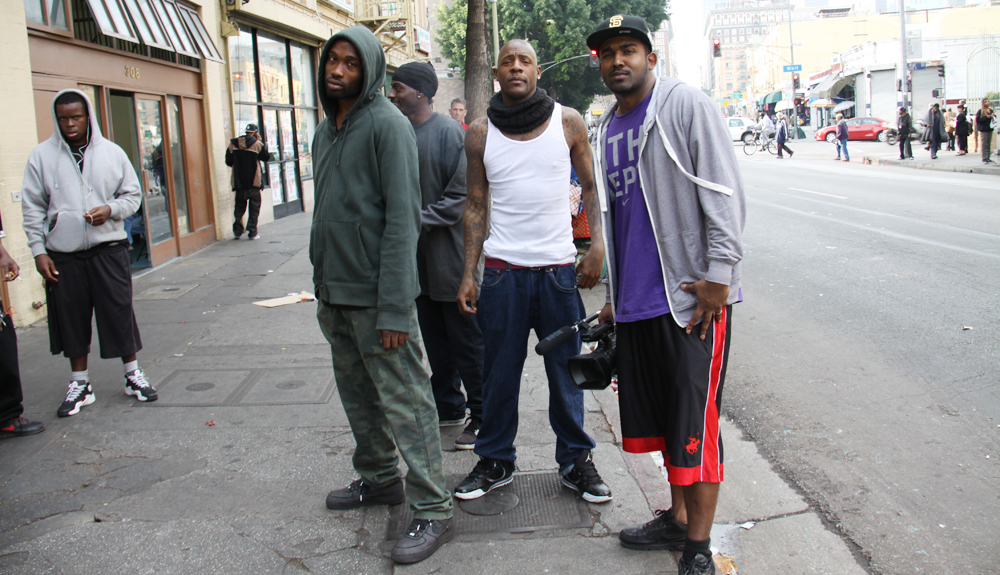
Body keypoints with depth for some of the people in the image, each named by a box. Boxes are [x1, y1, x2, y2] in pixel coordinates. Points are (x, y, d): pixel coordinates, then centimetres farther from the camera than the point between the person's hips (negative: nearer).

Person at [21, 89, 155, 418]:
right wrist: (38, 250, -1)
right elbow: (32, 207, 5)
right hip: (62, 254, 0)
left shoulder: (112, 152, 4)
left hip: (108, 247, 0)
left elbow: (132, 194, 10)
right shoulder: (42, 155, 3)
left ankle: (133, 375, 19)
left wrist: (110, 209, -10)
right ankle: (80, 385, 20)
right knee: (71, 318, 7)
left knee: (120, 312, 2)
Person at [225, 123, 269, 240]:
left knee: (239, 206, 14)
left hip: (238, 181, 3)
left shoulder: (233, 144, 2)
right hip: (254, 181, -3)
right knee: (254, 206, 5)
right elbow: (266, 157, 5)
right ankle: (252, 232, 1)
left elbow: (229, 162, 4)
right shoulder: (257, 144, -8)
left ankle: (237, 231, 10)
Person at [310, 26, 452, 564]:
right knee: (358, 395, 19)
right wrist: (323, 284, 15)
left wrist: (393, 307, -23)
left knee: (404, 401, -4)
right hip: (334, 292, 9)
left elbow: (402, 218, -18)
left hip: (376, 293, -8)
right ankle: (379, 479, 36)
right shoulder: (325, 130, 15)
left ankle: (432, 510, 6)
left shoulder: (387, 124, -12)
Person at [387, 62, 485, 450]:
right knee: (435, 339, 17)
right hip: (419, 258, 8)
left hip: (451, 256, -8)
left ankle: (481, 415, 12)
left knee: (466, 339, 1)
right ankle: (448, 407, 31)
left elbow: (462, 195, -15)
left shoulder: (449, 133, -12)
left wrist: (421, 220, -20)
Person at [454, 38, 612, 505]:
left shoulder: (568, 122, 2)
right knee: (499, 373, 8)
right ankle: (495, 462, 24)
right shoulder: (480, 133, 3)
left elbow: (591, 187, 8)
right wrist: (467, 275, 2)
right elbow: (476, 207, 6)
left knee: (565, 371, 8)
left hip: (558, 268, 0)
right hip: (503, 270, 1)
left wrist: (597, 246, -4)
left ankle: (575, 461, 23)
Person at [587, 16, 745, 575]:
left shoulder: (687, 105, -5)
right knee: (660, 413, 15)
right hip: (638, 300, 7)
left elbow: (725, 192, -11)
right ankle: (678, 519, 30)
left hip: (692, 296, -7)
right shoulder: (606, 129, 16)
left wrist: (718, 275, -17)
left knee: (695, 420, -2)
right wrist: (615, 295, 21)